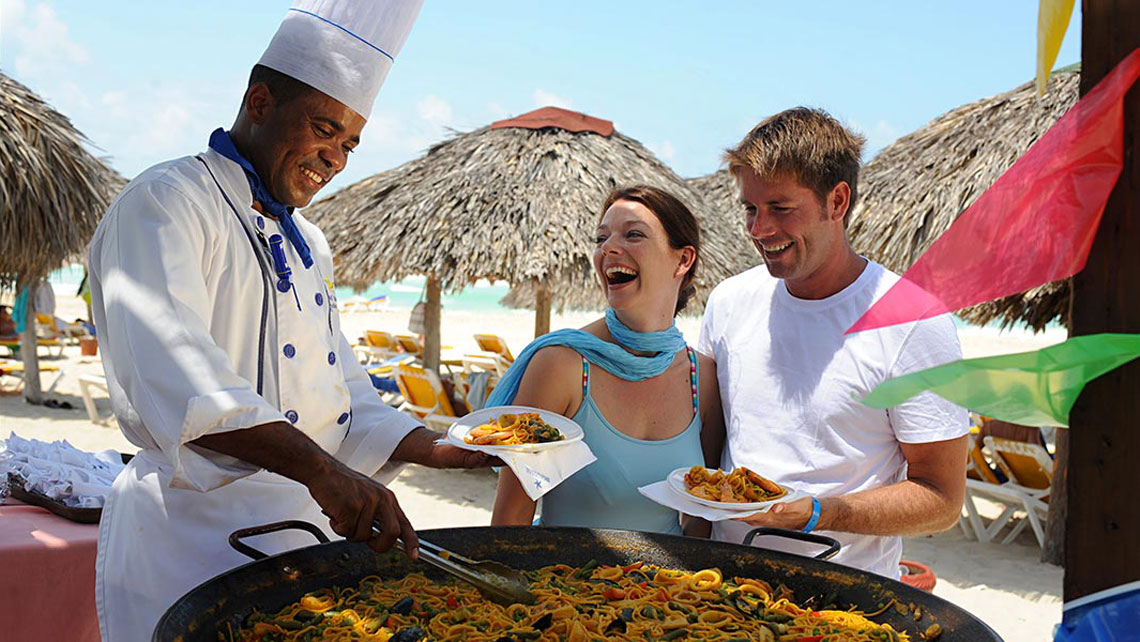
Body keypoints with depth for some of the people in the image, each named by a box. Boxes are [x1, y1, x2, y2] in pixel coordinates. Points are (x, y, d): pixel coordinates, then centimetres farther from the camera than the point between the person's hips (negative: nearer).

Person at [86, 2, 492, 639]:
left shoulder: (307, 242, 16)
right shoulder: (165, 204, -11)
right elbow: (176, 378, -27)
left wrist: (441, 450, 3)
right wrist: (322, 471, -37)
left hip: (305, 525, 8)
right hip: (195, 533, -8)